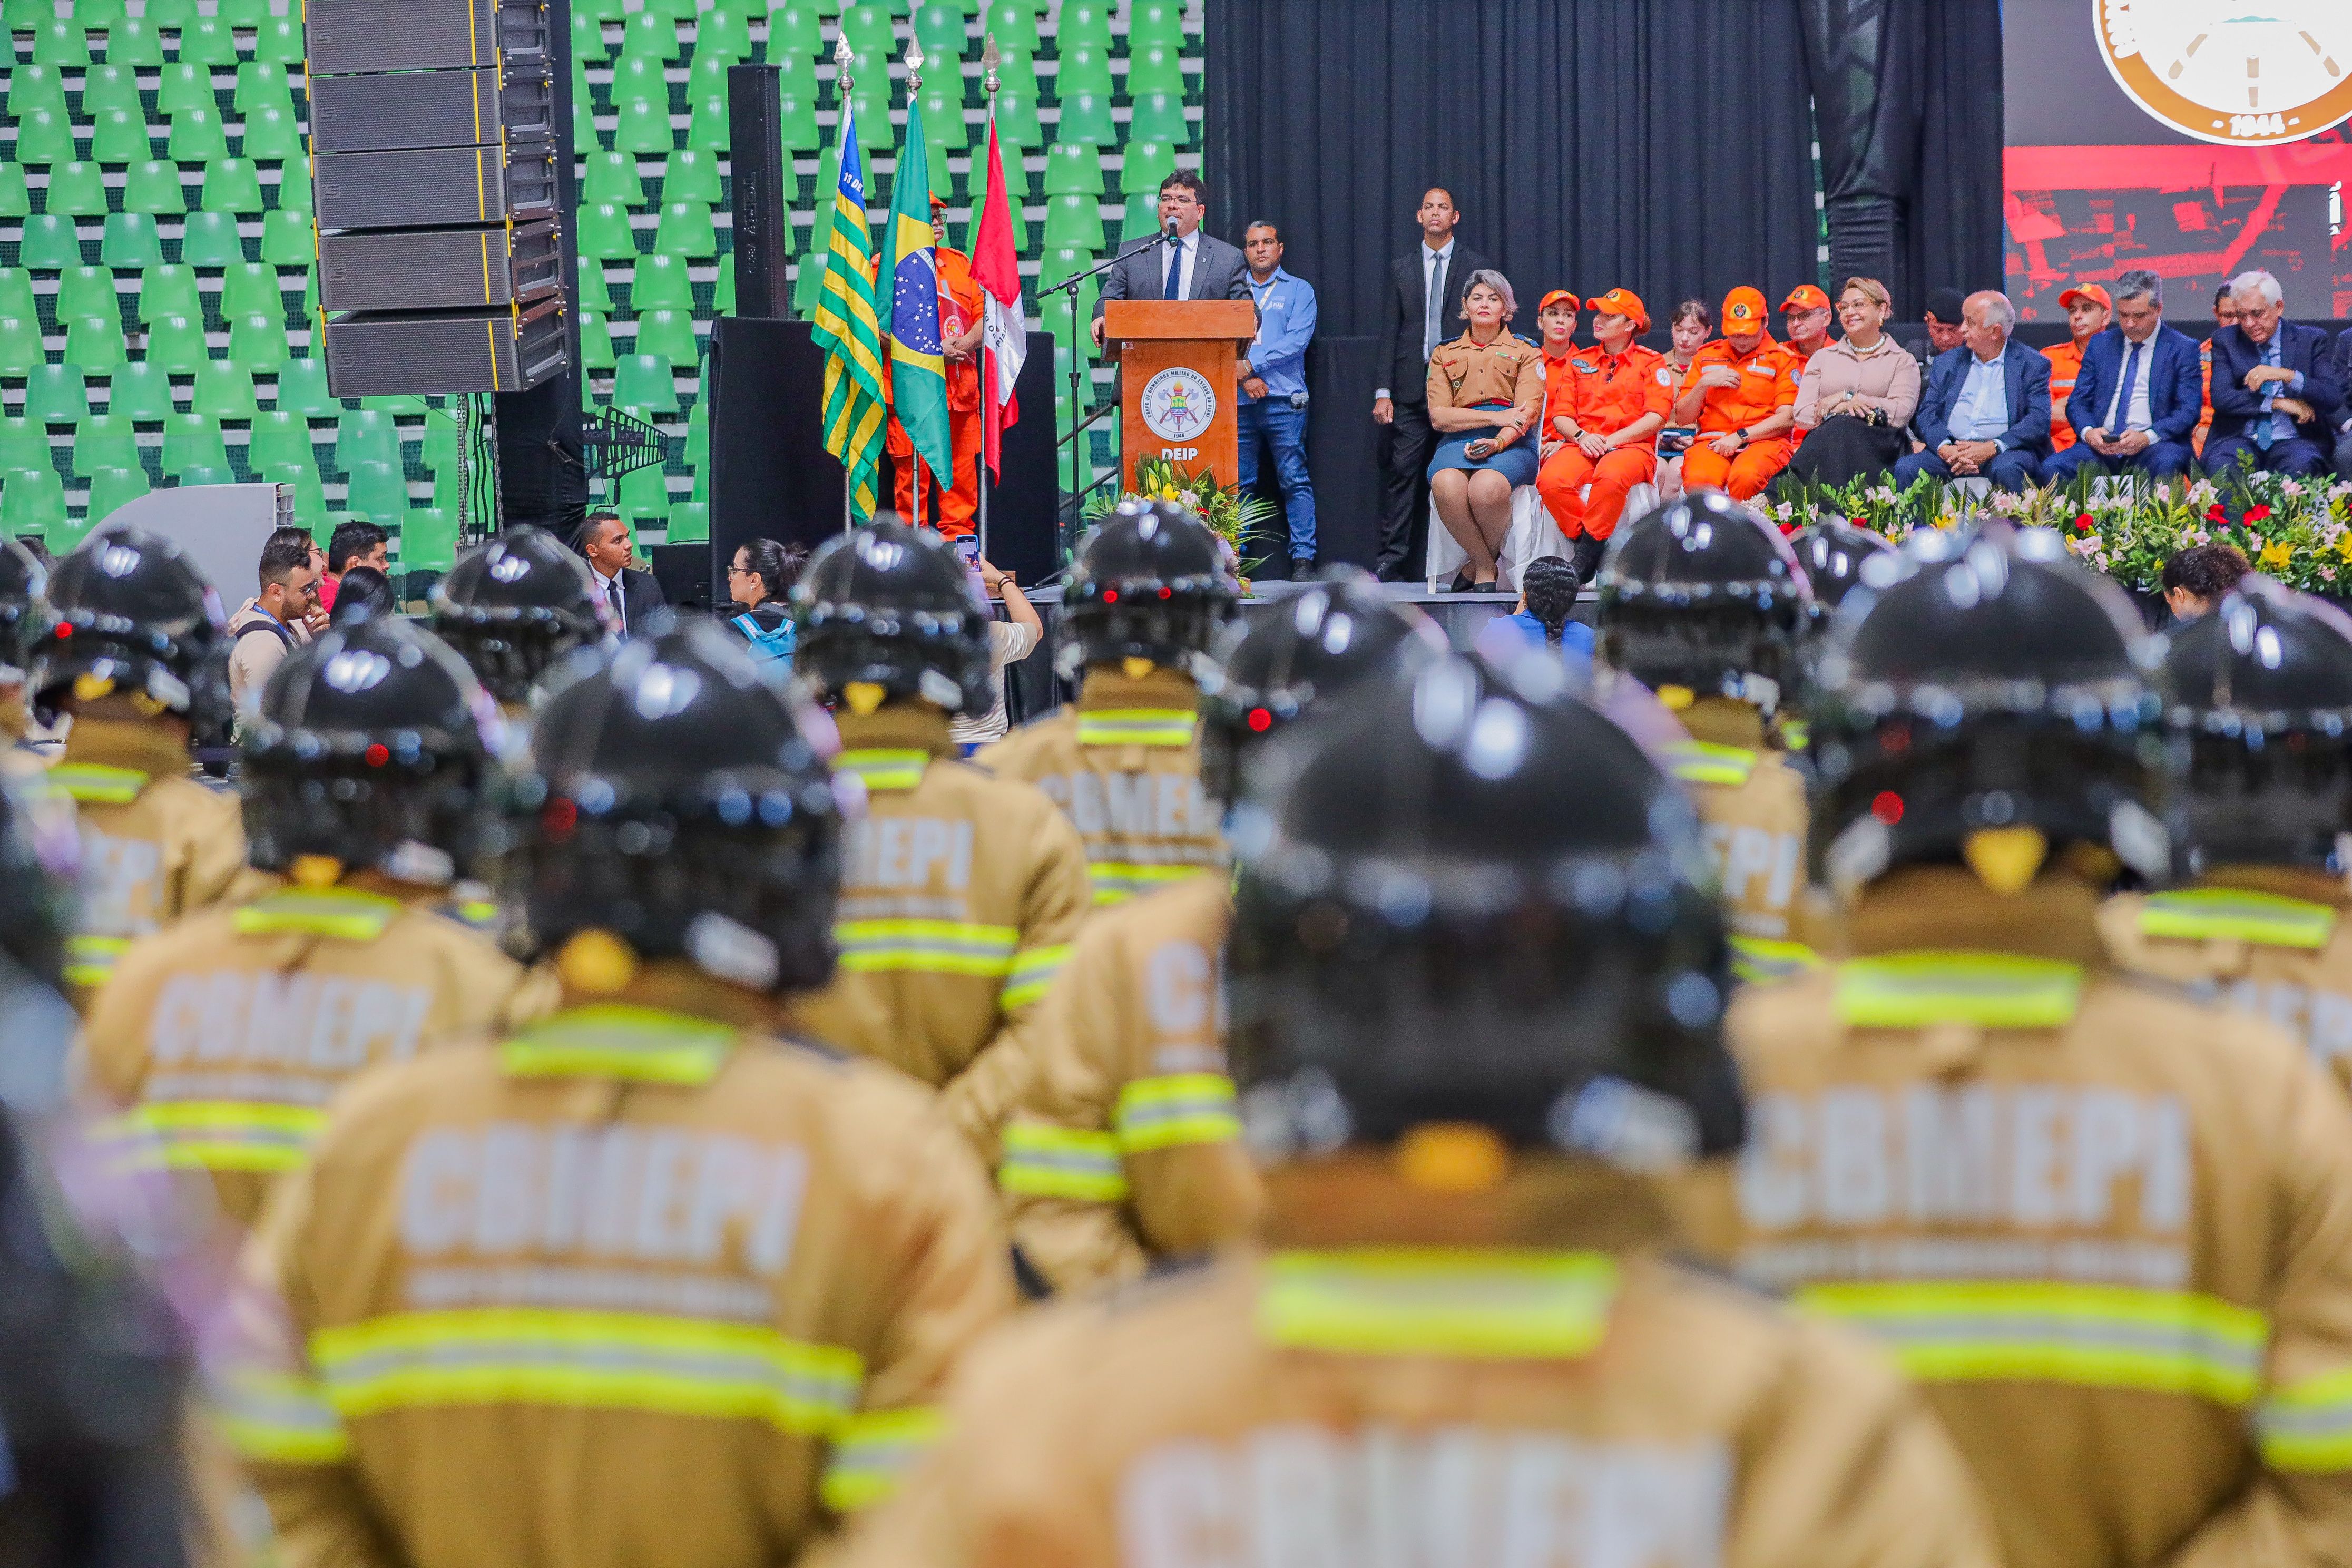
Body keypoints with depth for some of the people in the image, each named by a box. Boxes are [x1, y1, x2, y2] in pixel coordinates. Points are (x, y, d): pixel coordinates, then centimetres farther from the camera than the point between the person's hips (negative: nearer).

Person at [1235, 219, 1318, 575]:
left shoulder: (1299, 290, 10)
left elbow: (1296, 340, -4)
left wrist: (1251, 363, -10)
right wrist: (1245, 377, -9)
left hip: (1284, 400, -2)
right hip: (1239, 400, 2)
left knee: (1295, 479, -5)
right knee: (1239, 482, 1)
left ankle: (1303, 557, -5)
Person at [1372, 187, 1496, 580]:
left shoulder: (1477, 267, 7)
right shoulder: (1401, 268, 13)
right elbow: (1390, 333, 9)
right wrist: (1384, 392, 1)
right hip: (1412, 388, 1)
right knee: (1402, 474, -5)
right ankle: (1392, 564, -4)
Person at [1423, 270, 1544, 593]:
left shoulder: (1526, 352, 15)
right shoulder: (1445, 354, 19)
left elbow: (1528, 412, 1)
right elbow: (1439, 416, 6)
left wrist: (1498, 442, -19)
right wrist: (1495, 417, -7)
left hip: (1510, 444, -2)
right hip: (1458, 442, 2)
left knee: (1487, 486, -38)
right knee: (1446, 485, -36)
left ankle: (1478, 566, -12)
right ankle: (1486, 567, -16)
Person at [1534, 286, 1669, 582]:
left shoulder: (1651, 362, 11)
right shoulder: (1579, 361, 21)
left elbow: (1657, 417, -1)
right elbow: (1560, 415, 14)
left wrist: (1611, 440, -12)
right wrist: (1581, 436, -10)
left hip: (1631, 445, -3)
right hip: (1582, 444, 3)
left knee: (1610, 477, -42)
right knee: (1551, 482, -33)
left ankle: (1589, 552, -27)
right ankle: (1584, 541, -16)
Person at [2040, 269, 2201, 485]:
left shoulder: (2183, 349, 5)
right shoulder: (2100, 344, 16)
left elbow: (2188, 411, -2)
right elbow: (2079, 401, 15)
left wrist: (2147, 437, -19)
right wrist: (2088, 432, -9)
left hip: (2153, 446, -3)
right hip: (2101, 446, 3)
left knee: (2166, 463, -38)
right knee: (2053, 467, -26)